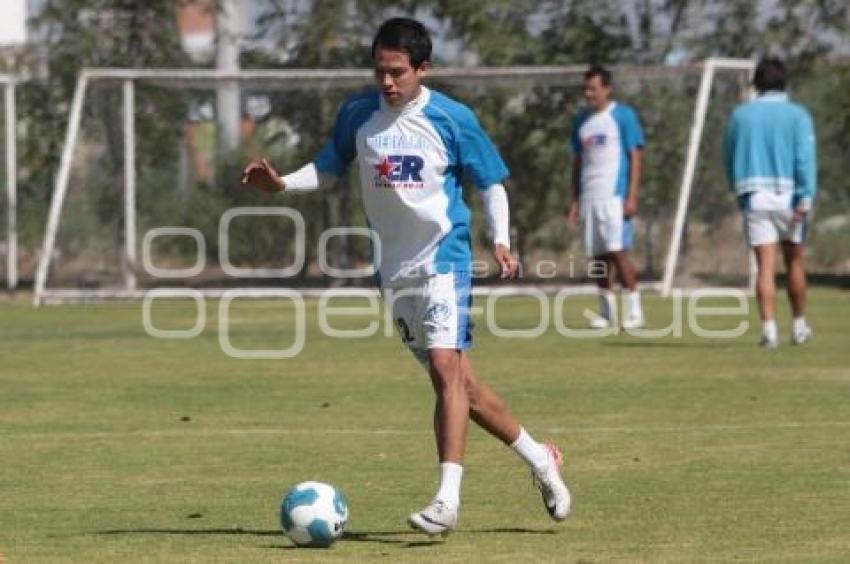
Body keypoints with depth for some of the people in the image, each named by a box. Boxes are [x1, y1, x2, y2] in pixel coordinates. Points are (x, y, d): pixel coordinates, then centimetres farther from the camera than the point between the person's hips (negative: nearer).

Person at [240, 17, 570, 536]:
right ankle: (540, 459, 28)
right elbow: (328, 169, 15)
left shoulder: (453, 119, -6)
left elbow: (491, 182, 3)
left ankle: (448, 500, -26)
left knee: (446, 366, -21)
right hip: (395, 268, 5)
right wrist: (281, 183, -4)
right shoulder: (358, 114, 2)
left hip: (443, 257, -5)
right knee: (459, 382, 9)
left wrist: (500, 239, -11)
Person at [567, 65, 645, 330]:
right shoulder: (581, 121, 15)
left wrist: (632, 196, -11)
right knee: (598, 255, 5)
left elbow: (635, 156, -4)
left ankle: (633, 309, -7)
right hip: (590, 196, 6)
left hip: (615, 195, -6)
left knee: (618, 250, -12)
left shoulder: (623, 116, -1)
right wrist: (575, 201, 14)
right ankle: (606, 312, 12)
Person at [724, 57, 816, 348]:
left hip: (754, 196, 1)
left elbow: (730, 160, 15)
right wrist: (806, 199, -16)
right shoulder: (797, 115, 0)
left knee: (765, 265, -4)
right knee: (794, 261, 14)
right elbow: (805, 158, -10)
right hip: (789, 194, -1)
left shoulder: (740, 115, 9)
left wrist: (740, 191, 27)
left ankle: (769, 328, -15)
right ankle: (799, 326, 24)